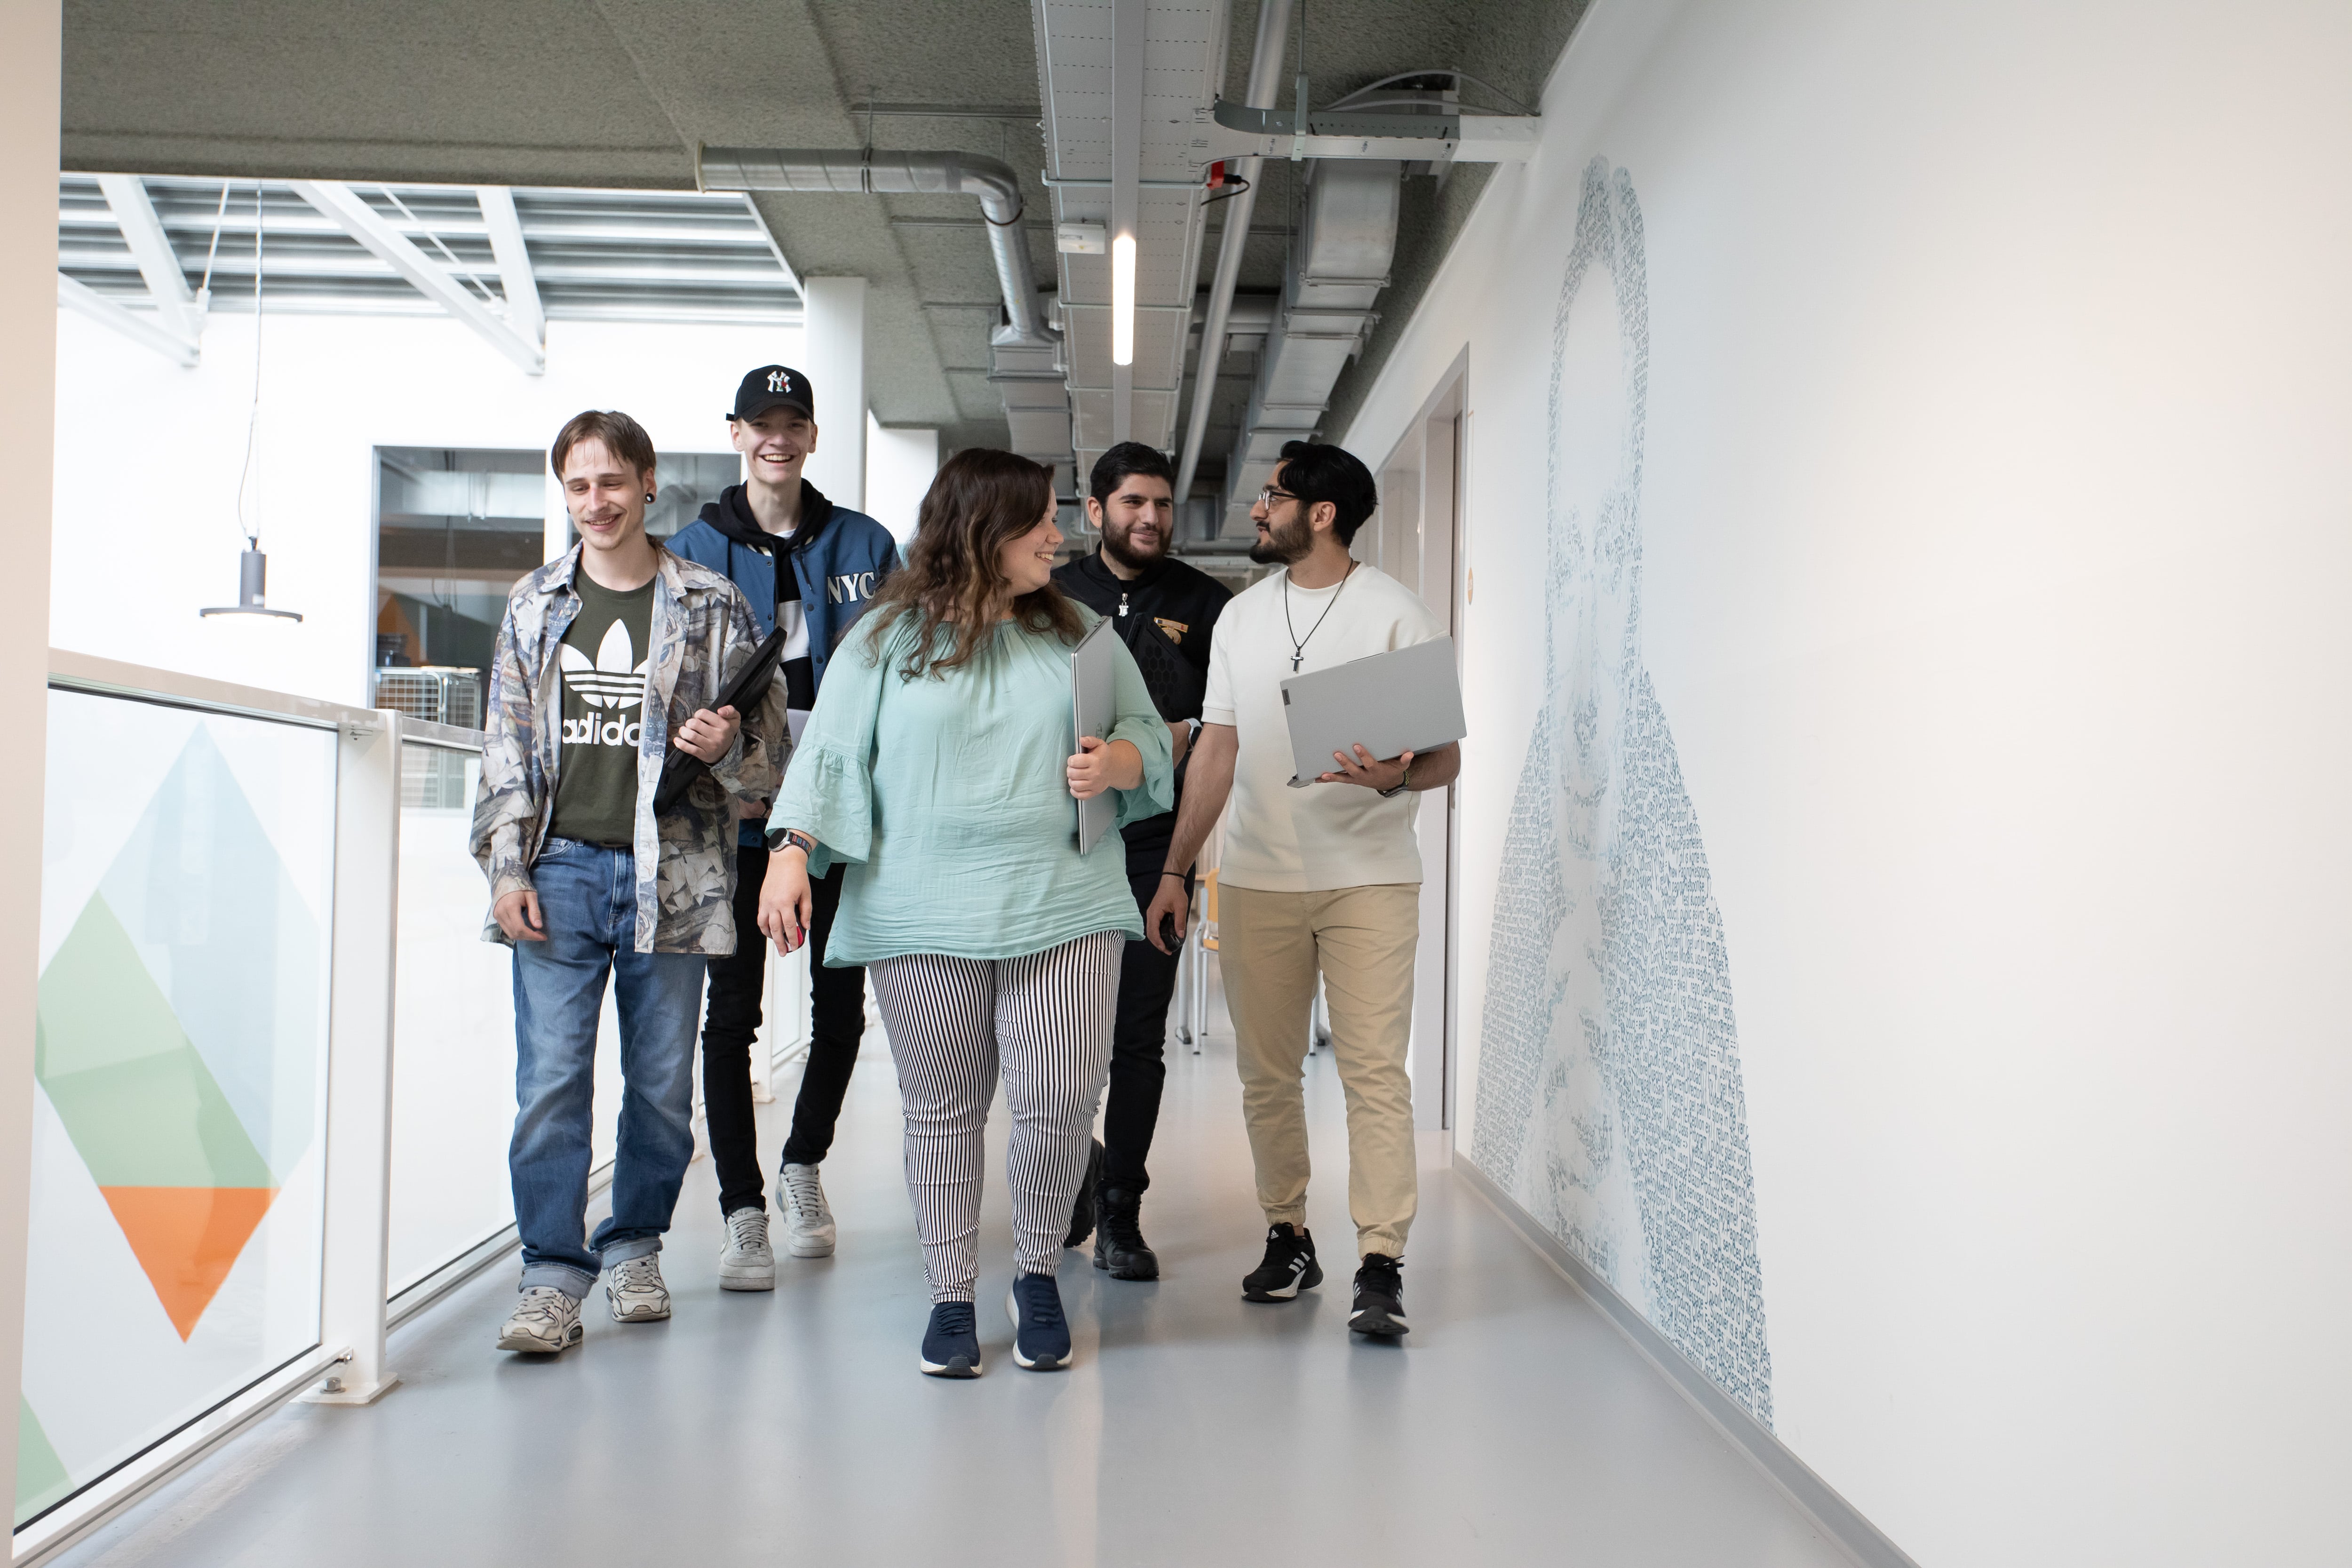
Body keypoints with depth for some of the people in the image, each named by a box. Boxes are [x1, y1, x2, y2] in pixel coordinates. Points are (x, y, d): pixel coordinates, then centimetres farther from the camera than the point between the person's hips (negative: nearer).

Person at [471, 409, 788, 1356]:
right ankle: (553, 1275, 4)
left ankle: (634, 1247, 25)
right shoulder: (535, 604, 11)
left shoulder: (711, 605, 4)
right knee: (550, 1080, -4)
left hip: (671, 873, -1)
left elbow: (770, 744, 7)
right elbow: (506, 747, 11)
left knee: (663, 1081, 7)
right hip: (560, 870, 1)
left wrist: (728, 749, -16)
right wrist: (507, 869, 3)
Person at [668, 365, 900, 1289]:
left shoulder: (864, 546, 8)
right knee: (733, 1011, 0)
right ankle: (743, 1213, 9)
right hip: (737, 811, -1)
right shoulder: (694, 551, 5)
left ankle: (804, 1162, 32)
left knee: (841, 1002, 8)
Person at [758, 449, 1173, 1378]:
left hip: (1064, 910, 1)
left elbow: (1149, 739, 19)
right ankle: (950, 1298, 18)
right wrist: (789, 853, -11)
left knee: (1061, 1100, -6)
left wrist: (1116, 763, -4)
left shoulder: (1082, 636, 15)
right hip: (922, 916, -1)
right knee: (944, 1111, 5)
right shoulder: (888, 639, 7)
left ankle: (1039, 1274, 18)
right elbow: (829, 753, 3)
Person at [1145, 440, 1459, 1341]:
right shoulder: (1241, 617, 13)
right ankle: (1287, 1239, 20)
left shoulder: (1394, 613, -1)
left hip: (1368, 878, -4)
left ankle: (1381, 1267, -6)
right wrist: (1174, 869, 10)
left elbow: (1445, 757, -4)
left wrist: (1396, 776, -27)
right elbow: (1216, 751, 14)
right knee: (1266, 1070, 7)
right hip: (1257, 879, 4)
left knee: (1375, 1069, -8)